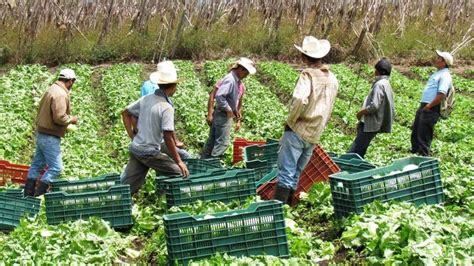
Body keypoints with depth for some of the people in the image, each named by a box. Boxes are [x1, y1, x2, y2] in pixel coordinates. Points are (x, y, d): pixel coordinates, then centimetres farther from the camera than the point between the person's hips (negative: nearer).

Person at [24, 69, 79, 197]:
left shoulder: (52, 89, 10)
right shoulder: (60, 94, -20)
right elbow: (59, 118, -27)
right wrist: (71, 119, -7)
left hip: (41, 133, 10)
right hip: (50, 137, -10)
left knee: (37, 164, 16)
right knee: (56, 167, -4)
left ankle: (28, 193, 23)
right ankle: (39, 194, -2)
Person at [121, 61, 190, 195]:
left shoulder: (146, 99, 5)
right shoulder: (166, 107, -17)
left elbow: (125, 113, 15)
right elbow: (168, 137, -21)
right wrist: (179, 162, -14)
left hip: (135, 149, 7)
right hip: (150, 153, -7)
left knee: (127, 188, 10)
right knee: (180, 173, 4)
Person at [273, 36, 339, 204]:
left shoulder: (308, 74, -11)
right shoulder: (332, 79, 11)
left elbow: (299, 100, -27)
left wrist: (290, 121, -13)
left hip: (298, 131, -7)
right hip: (315, 135, 7)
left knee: (286, 171, -7)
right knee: (296, 173, 14)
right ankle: (287, 204, 18)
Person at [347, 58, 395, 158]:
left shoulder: (379, 84, -14)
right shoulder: (387, 85, 16)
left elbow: (374, 106, -24)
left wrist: (361, 112, -7)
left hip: (370, 125, -10)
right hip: (373, 124, 10)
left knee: (353, 152, -12)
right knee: (359, 153, 13)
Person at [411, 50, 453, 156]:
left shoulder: (445, 76, -13)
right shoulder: (437, 73, 18)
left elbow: (441, 95, -24)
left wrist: (428, 106, -18)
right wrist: (423, 106, 16)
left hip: (431, 110, -10)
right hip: (423, 107, 10)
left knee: (423, 137, -6)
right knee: (415, 133, 17)